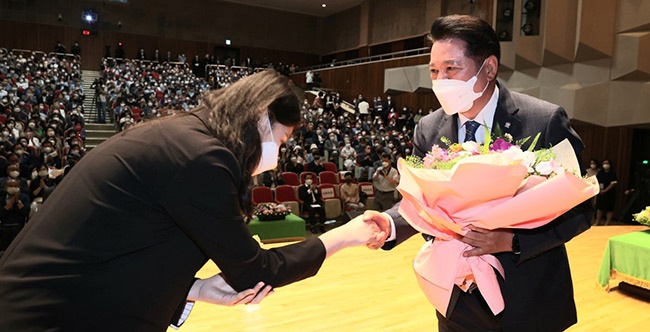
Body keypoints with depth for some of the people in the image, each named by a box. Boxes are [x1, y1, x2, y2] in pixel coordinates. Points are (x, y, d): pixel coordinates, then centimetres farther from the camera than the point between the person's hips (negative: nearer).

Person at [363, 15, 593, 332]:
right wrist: (390, 224, -22)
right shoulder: (428, 129, -5)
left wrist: (512, 241, -26)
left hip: (528, 299, -2)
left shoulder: (546, 121, -16)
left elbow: (577, 210, -12)